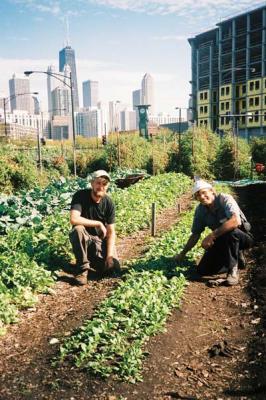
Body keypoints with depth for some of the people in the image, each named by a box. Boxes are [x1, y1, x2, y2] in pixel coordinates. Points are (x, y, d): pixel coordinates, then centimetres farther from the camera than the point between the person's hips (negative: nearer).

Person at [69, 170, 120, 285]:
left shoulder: (109, 203, -10)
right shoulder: (80, 196, -19)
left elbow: (111, 232, -9)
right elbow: (74, 219, -35)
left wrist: (109, 255, -19)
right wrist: (99, 224, -27)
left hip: (99, 239, 3)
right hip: (83, 237, -2)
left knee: (113, 266, -17)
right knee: (78, 229, -37)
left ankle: (92, 257, 16)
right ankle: (82, 268, -19)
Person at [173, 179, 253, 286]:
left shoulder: (225, 199, -24)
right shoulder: (200, 210, -6)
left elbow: (236, 221, -42)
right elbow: (195, 234, 4)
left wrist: (211, 235, -41)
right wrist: (182, 254, 3)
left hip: (241, 236, -5)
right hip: (222, 241, 6)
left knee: (230, 230, -40)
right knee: (203, 270, -5)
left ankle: (233, 271, -21)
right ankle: (236, 259, 15)